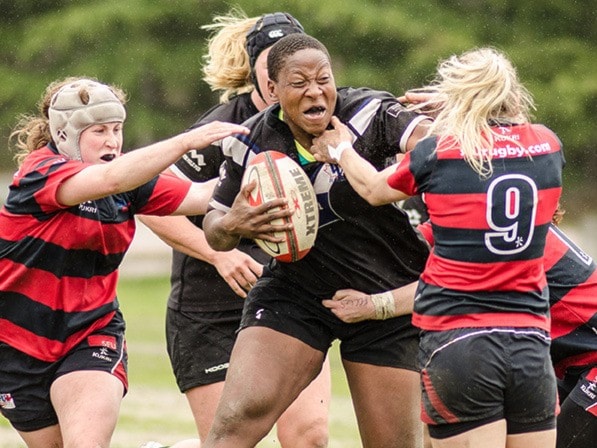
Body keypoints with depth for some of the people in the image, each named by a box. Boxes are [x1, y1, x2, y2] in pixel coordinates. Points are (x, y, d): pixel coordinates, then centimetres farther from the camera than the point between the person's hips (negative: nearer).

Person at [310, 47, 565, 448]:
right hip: (530, 342, 3)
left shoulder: (437, 151, -4)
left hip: (456, 341, -3)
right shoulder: (548, 145, 4)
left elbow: (374, 189, 16)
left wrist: (341, 150, 35)